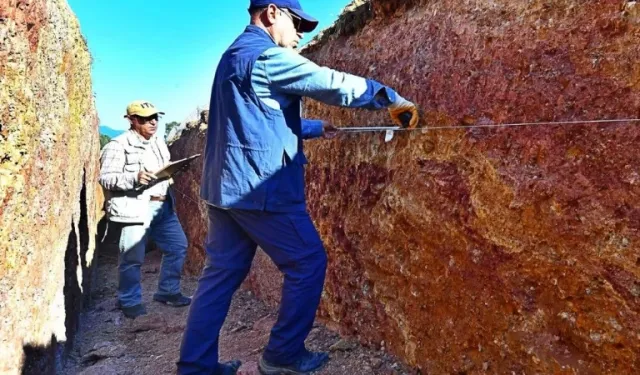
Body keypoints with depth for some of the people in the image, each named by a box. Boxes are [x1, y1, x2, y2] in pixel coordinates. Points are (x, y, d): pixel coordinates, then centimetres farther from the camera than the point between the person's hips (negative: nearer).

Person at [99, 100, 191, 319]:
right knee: (133, 257, -2)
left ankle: (167, 292, 26)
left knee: (178, 246, 11)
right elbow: (106, 178, -13)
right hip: (135, 208, -7)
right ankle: (130, 301, 17)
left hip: (162, 206, 8)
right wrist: (135, 178, -26)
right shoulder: (119, 145, -7)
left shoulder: (159, 143, 17)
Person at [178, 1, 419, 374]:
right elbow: (331, 83, -14)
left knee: (223, 271, 12)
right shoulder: (267, 55, -10)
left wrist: (315, 128, 28)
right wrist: (390, 96, -4)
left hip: (226, 185, 10)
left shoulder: (235, 55, 21)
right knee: (308, 262, 4)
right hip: (260, 186, -10)